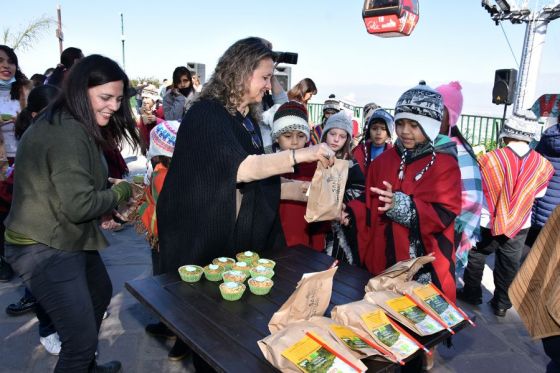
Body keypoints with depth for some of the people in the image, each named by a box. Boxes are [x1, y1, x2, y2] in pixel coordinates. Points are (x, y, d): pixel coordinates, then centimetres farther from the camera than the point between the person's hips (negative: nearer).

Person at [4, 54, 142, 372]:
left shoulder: (73, 126, 9)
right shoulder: (67, 134, -24)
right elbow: (79, 205, -27)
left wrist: (110, 211, 3)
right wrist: (120, 192, -12)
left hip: (66, 239, 11)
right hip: (46, 249, -11)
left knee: (101, 293, 28)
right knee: (82, 339, -8)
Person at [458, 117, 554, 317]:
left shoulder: (490, 159, -19)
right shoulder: (542, 164, -8)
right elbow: (539, 193, 6)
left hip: (488, 222, -2)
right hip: (520, 225, 3)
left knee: (476, 256, 18)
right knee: (509, 264, 16)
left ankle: (471, 293, 31)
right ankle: (502, 304, 28)